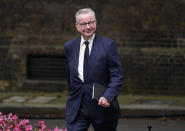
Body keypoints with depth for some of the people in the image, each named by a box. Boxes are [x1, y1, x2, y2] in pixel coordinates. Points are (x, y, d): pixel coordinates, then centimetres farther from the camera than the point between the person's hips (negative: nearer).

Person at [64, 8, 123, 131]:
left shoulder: (108, 45, -5)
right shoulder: (69, 47, 7)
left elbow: (117, 76, -8)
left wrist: (108, 96, -22)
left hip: (102, 105, -2)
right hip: (76, 108, 2)